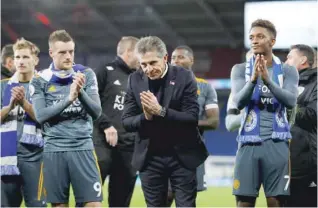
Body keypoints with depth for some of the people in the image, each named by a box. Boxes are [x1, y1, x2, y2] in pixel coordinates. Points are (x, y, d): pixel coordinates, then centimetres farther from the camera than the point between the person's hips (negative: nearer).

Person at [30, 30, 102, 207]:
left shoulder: (86, 74, 4)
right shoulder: (40, 80, 2)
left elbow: (96, 112, -3)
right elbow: (41, 116, -9)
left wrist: (81, 92, -21)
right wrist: (68, 99, -20)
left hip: (83, 147, 0)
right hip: (54, 149, 0)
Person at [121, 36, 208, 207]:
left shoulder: (184, 77, -8)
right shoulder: (135, 80, 0)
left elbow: (192, 118, -15)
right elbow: (126, 122, 0)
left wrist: (160, 111, -26)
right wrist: (145, 117, -21)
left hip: (182, 156, -3)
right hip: (150, 158, 3)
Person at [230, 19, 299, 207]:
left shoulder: (288, 71, 6)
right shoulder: (240, 70, 8)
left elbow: (291, 101, -10)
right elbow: (239, 102, -8)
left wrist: (268, 80, -24)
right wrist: (253, 79, -26)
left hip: (277, 143, -1)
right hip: (249, 143, 1)